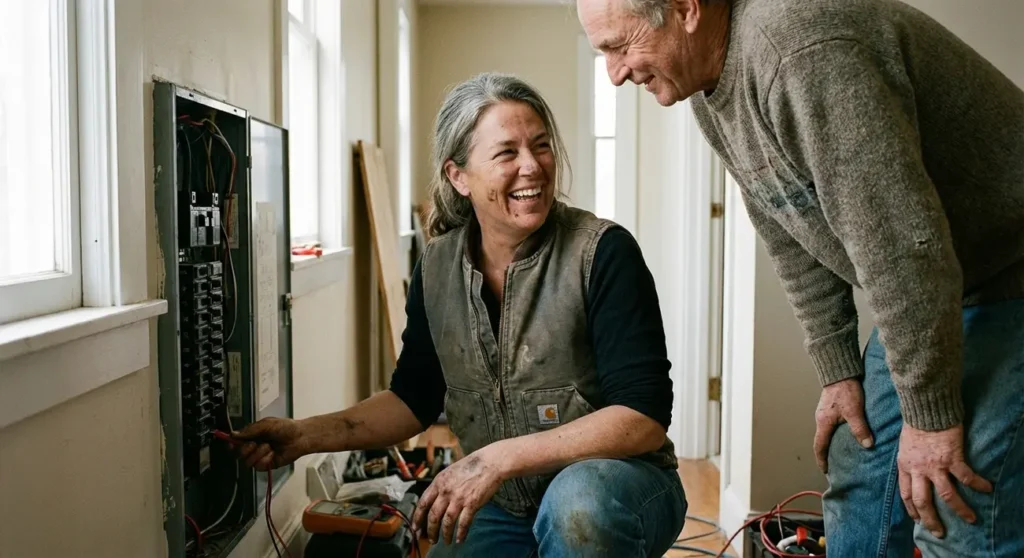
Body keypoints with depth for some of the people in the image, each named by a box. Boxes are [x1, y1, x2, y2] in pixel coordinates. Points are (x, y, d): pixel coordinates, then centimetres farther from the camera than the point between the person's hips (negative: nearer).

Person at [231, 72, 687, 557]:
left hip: (621, 483, -4)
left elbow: (644, 417, -21)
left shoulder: (602, 253, -17)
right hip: (501, 507, 4)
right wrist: (307, 436, -4)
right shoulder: (436, 267, -2)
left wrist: (500, 458, -28)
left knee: (576, 500, -35)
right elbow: (414, 398, 9)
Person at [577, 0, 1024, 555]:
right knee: (857, 482, 12)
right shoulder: (709, 95, 0)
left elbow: (901, 247, -31)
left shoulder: (802, 51, -31)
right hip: (929, 288, 9)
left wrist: (931, 416, -23)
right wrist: (839, 372, 6)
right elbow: (793, 245, 6)